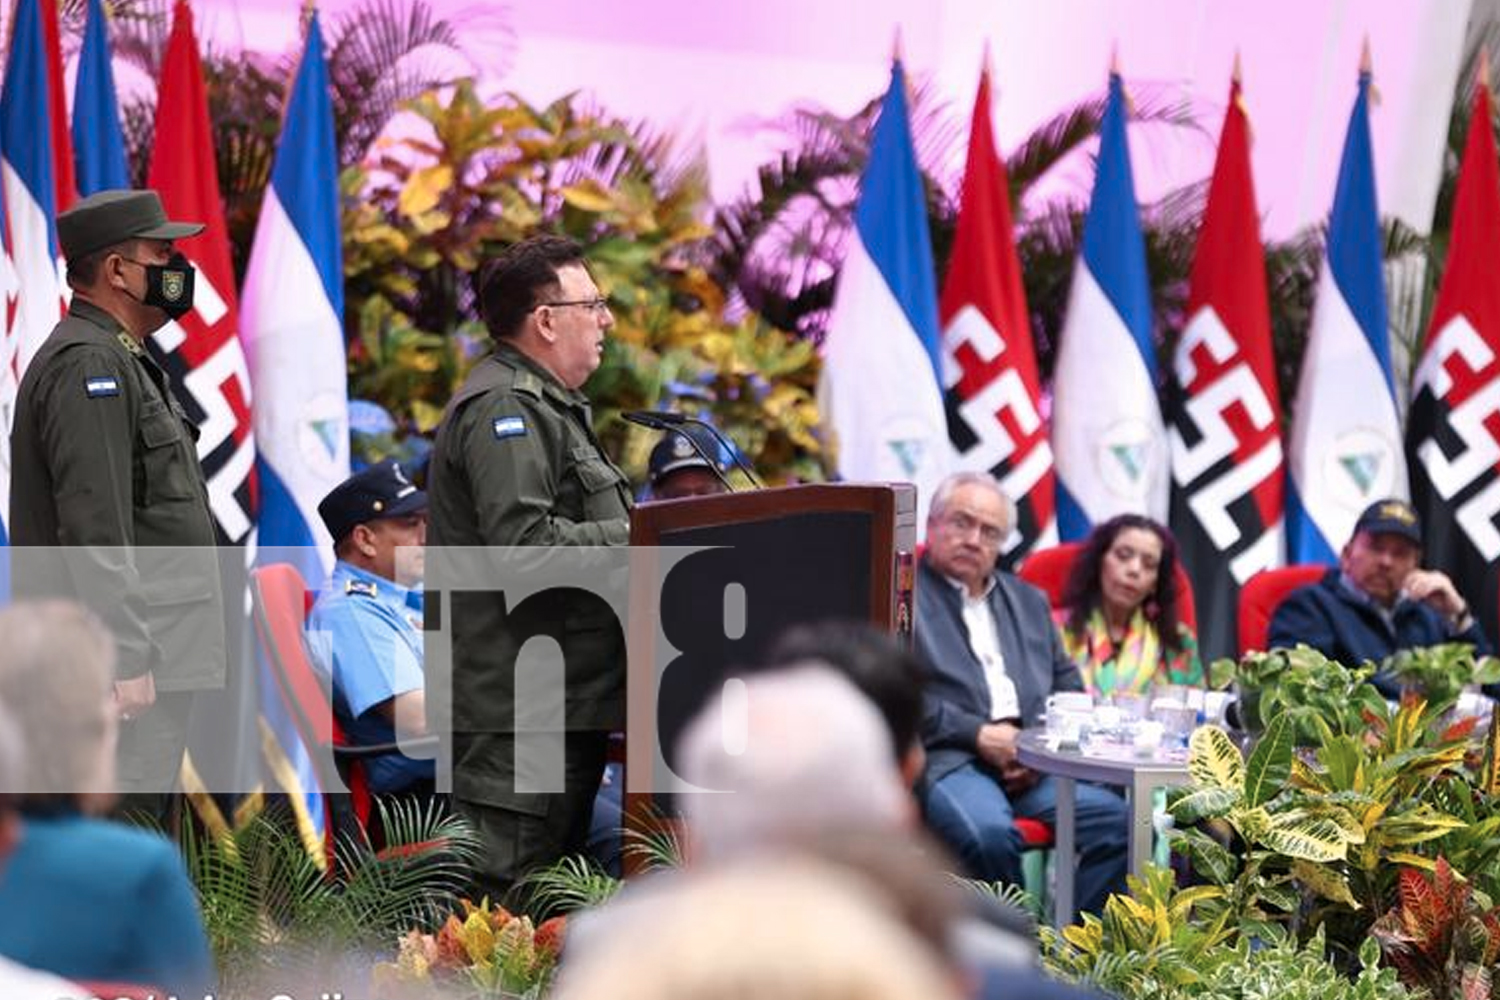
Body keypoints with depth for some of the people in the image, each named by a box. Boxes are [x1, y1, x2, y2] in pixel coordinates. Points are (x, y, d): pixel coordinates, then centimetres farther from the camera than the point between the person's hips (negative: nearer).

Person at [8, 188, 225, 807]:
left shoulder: (120, 361, 21)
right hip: (126, 662, -11)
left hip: (149, 655, 11)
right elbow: (96, 530, -21)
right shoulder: (88, 365, -14)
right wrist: (126, 658, -25)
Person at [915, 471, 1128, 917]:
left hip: (1033, 763, 5)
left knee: (1115, 819, -22)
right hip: (947, 758, -5)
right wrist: (978, 734, -11)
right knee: (989, 833, -37)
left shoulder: (1028, 601, 28)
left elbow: (1069, 687, 25)